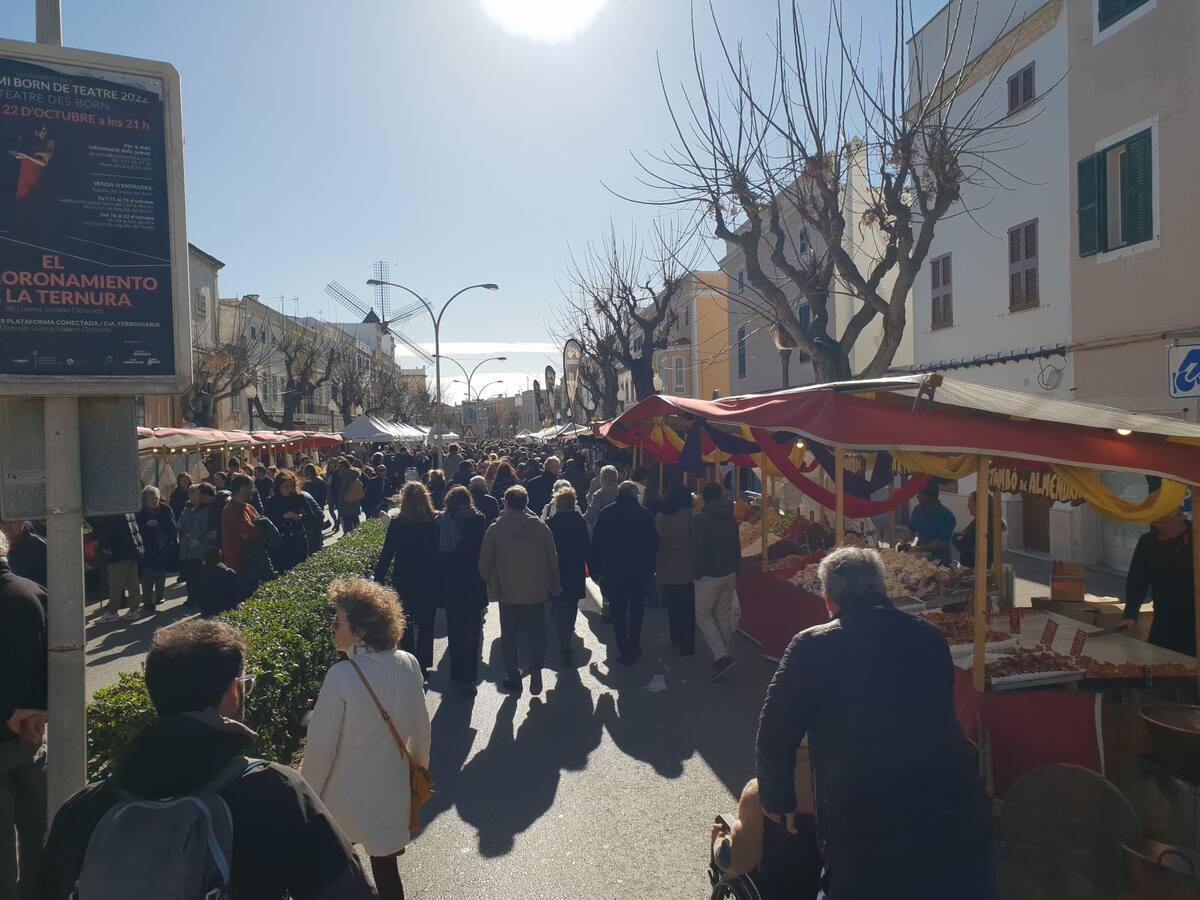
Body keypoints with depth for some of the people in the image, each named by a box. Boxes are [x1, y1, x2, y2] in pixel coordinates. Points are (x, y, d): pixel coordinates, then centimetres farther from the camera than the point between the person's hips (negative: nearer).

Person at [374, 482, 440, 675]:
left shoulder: (396, 523, -10)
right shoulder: (435, 523, -11)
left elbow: (387, 553, -8)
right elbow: (440, 553, -7)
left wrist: (379, 578, 0)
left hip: (403, 582, 0)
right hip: (429, 583, 0)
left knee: (406, 624, 16)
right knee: (425, 625, 13)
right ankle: (423, 665, 18)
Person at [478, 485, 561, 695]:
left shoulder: (495, 529, -10)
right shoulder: (541, 527, -7)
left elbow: (485, 562, -4)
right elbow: (552, 559, 0)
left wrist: (490, 583, 14)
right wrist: (554, 586, 12)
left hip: (507, 592, -1)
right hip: (536, 591, 1)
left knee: (509, 635, 13)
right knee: (537, 631, 14)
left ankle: (513, 677, 18)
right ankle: (536, 668, -5)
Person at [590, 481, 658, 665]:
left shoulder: (606, 513, -3)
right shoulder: (644, 514, -4)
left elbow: (596, 543, -2)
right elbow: (654, 543, -1)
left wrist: (595, 569, 4)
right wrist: (650, 567, 8)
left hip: (613, 570, 0)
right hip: (639, 571, 1)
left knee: (618, 610, 8)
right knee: (637, 608, 16)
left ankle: (624, 651, 7)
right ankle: (634, 646, 16)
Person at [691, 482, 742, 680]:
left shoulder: (700, 520, -13)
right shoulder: (730, 520, 7)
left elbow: (698, 551, -15)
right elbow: (737, 548, 13)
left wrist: (697, 574, -5)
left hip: (710, 575, -6)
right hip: (729, 574, 6)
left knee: (703, 614, 3)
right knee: (724, 615, 14)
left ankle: (721, 657, -9)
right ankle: (723, 656, 21)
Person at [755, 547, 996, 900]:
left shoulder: (811, 646, -8)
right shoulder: (931, 637, 5)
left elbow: (775, 735, -4)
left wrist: (779, 801, 14)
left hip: (864, 830, -3)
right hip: (958, 814, 4)